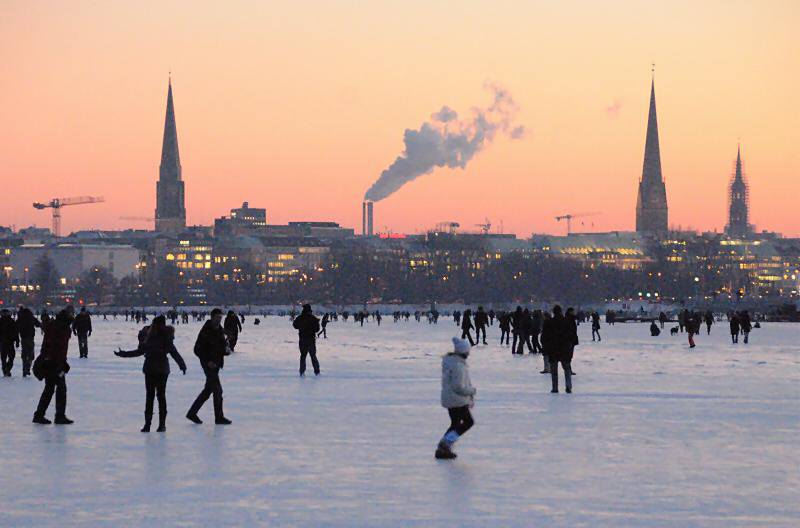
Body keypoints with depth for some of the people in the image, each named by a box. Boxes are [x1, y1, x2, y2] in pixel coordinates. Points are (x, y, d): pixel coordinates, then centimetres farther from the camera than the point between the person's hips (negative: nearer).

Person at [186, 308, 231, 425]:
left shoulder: (220, 330, 9)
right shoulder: (206, 331, -15)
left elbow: (223, 345, 20)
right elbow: (197, 349, -15)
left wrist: (226, 350, -3)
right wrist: (208, 361, -21)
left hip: (216, 364, 8)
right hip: (209, 364, -8)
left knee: (208, 389, 14)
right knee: (218, 390, -7)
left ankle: (192, 413, 23)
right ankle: (219, 417, 3)